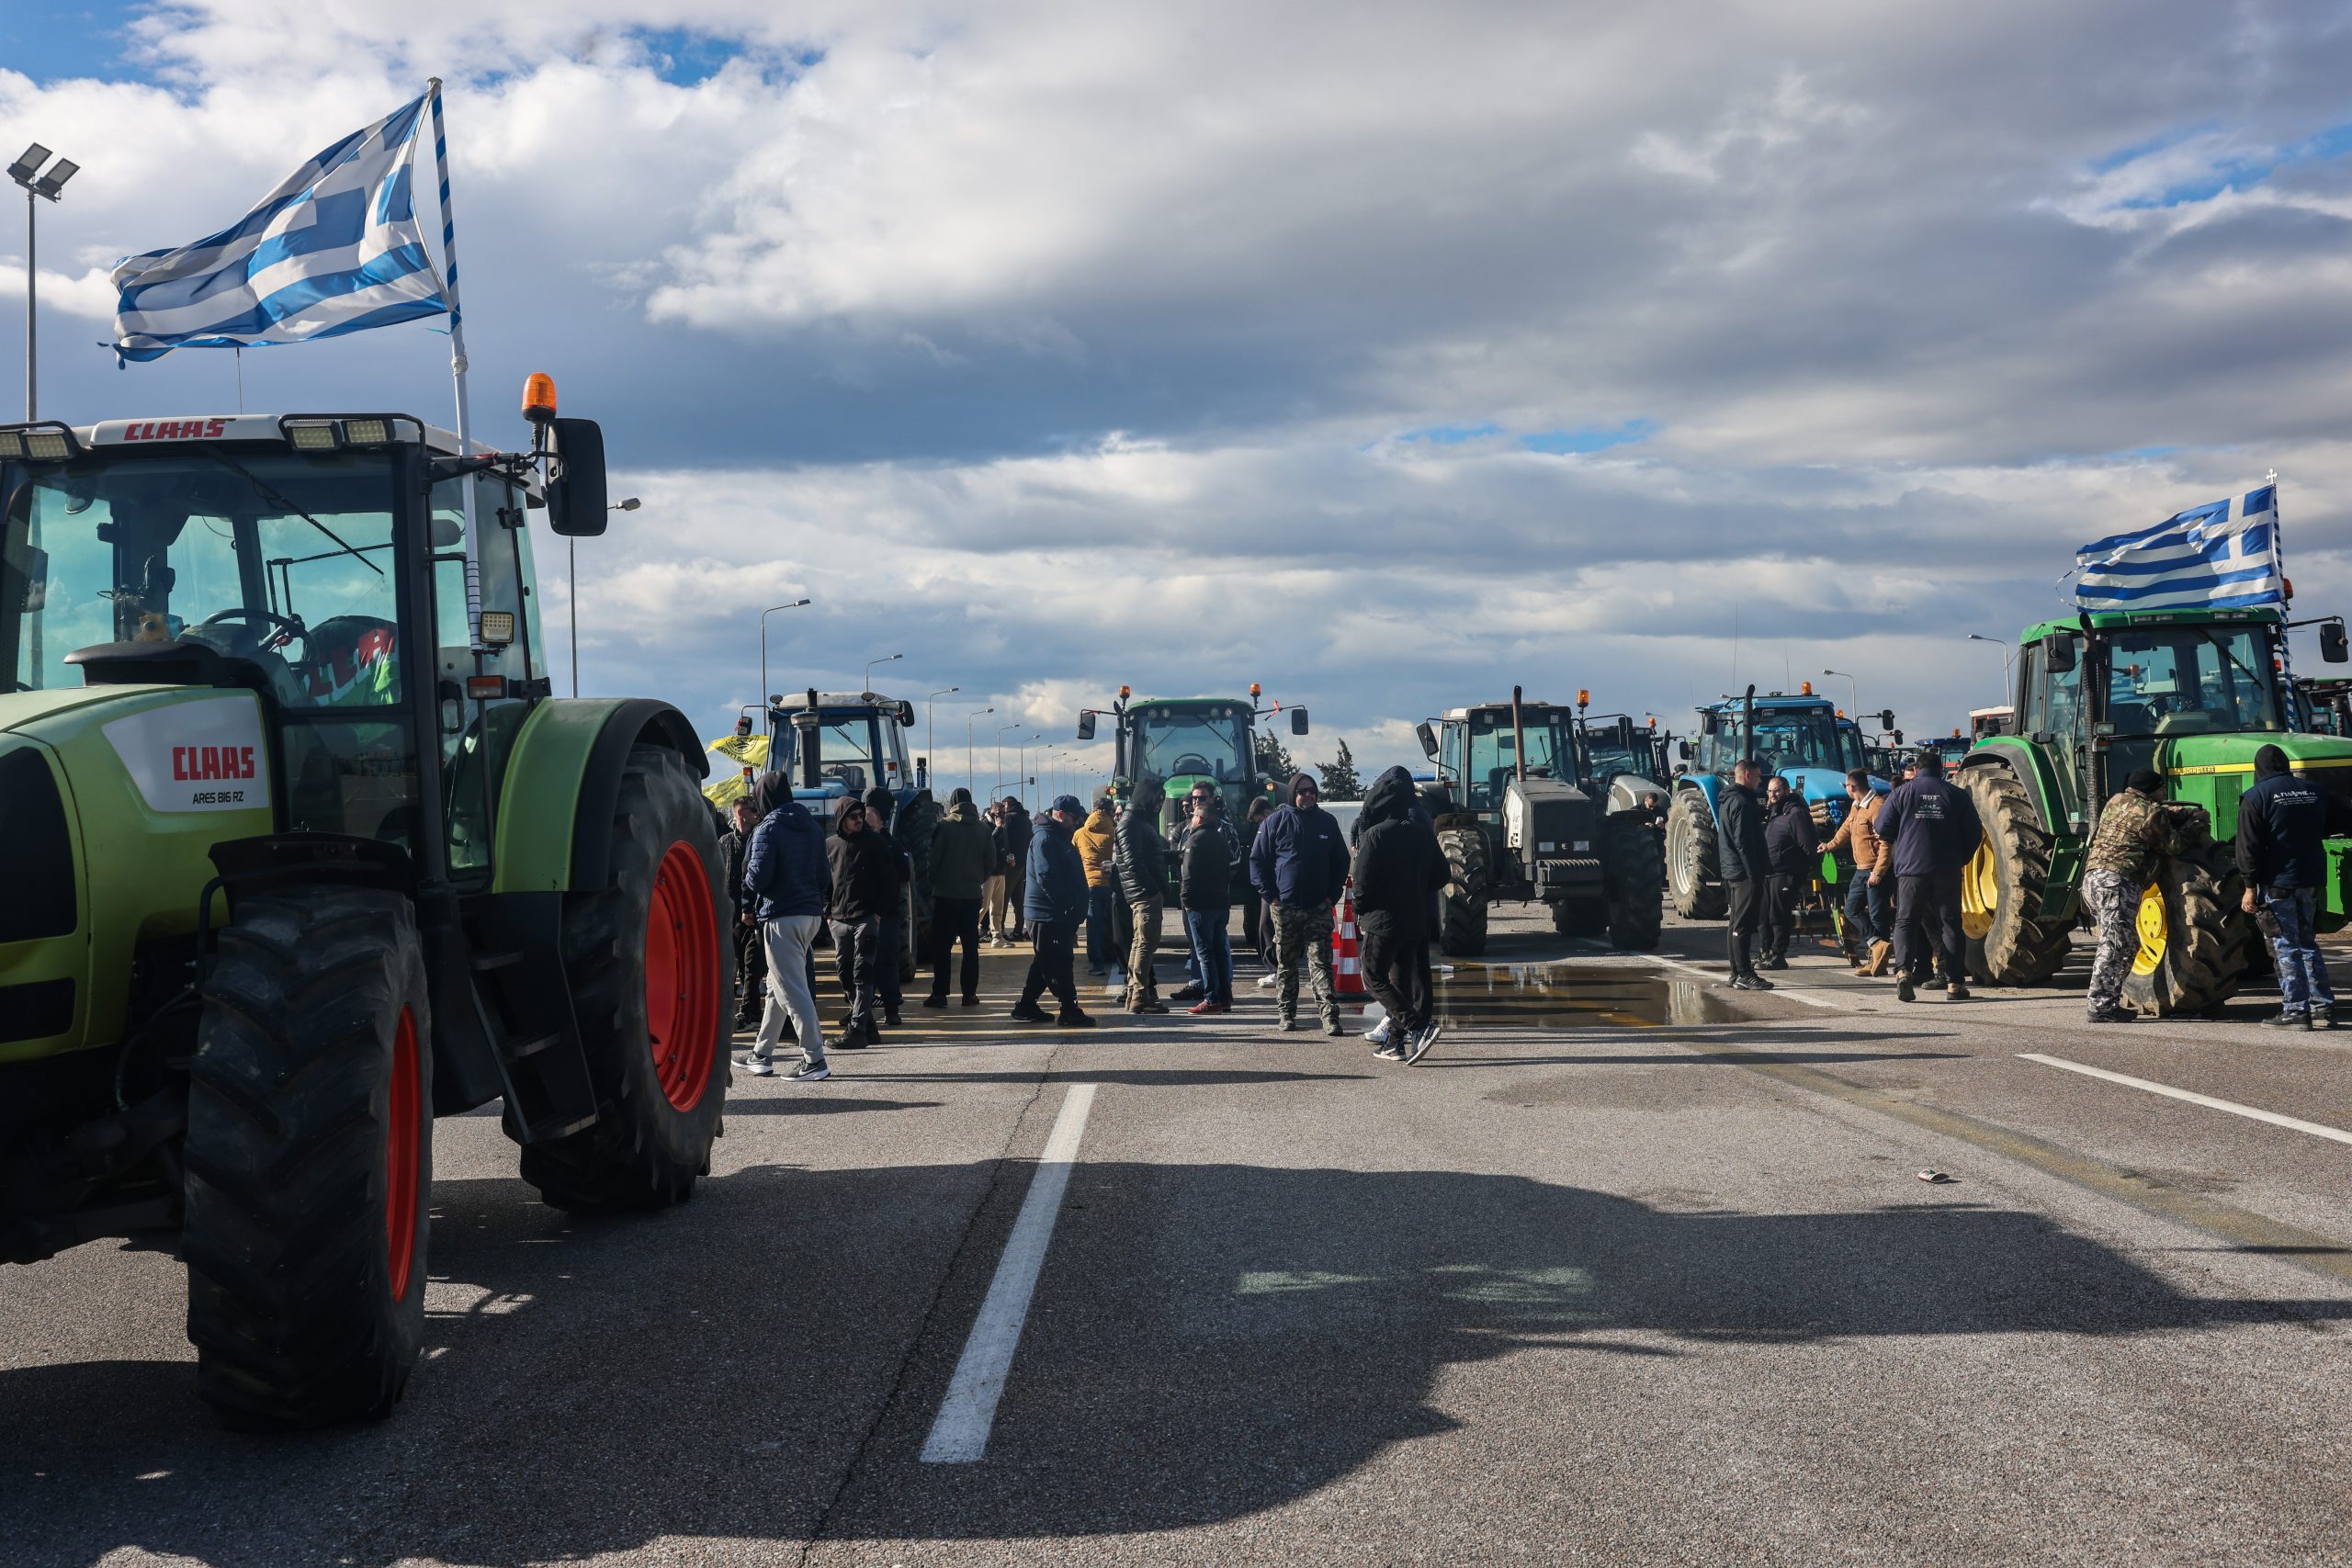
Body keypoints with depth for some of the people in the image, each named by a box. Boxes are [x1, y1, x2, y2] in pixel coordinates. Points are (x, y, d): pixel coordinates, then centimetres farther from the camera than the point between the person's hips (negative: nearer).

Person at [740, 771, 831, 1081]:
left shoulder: (768, 829, -11)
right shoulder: (811, 826, 12)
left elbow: (757, 879, -15)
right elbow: (824, 875, 13)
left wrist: (747, 879, 6)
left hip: (782, 917, -8)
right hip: (812, 913, 8)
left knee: (791, 990, -6)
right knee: (777, 986, 18)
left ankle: (814, 1060, -11)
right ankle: (762, 1054, 27)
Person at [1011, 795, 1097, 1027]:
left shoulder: (1059, 837, 19)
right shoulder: (1046, 838, -15)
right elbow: (1046, 878, -23)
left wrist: (1075, 907, 19)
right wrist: (1067, 904, -21)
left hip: (1055, 914, 11)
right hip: (1048, 913, -11)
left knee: (1046, 963, 15)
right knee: (1059, 964, -8)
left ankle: (1026, 1006, 21)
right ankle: (1069, 1011, -6)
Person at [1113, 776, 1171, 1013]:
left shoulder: (1143, 821, 22)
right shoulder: (1130, 822, -10)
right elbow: (1132, 861, -18)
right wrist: (1152, 888, -21)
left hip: (1150, 892, 11)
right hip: (1144, 893, -11)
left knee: (1142, 942, 14)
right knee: (1146, 941, -12)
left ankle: (1135, 994, 19)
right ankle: (1139, 996, -12)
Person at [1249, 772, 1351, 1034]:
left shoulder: (1327, 822, 8)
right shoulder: (1276, 821, 1)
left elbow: (1342, 862, 13)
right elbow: (1257, 860, 2)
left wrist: (1332, 896, 2)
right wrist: (1270, 896, -6)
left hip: (1319, 907, 1)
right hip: (1284, 907, -1)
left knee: (1321, 963, -5)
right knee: (1286, 963, 8)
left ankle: (1329, 1015, -9)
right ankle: (1286, 1012, 18)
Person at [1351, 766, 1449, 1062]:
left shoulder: (1376, 835, -15)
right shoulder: (1422, 832, 4)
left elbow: (1362, 881, -14)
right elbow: (1440, 875, 11)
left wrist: (1360, 911, 3)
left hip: (1384, 918, -7)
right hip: (1416, 918, 7)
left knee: (1374, 977, 1)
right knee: (1402, 978, 13)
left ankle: (1418, 1026, -13)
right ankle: (1395, 1042, 15)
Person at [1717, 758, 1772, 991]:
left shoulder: (1726, 801, 16)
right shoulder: (1742, 802, -15)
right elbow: (1744, 842, -20)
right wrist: (1755, 873, -20)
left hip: (1731, 872, 10)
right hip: (1745, 872, -10)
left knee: (1735, 925, 13)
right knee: (1743, 925, -9)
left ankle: (1737, 973, 18)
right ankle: (1744, 975, -9)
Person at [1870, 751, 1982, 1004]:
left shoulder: (1902, 793, 4)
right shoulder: (1957, 795, 6)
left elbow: (1884, 832, 1)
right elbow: (1974, 834, 7)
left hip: (1910, 869, -1)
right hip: (1948, 870, 1)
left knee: (1906, 921, 4)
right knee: (1950, 924, 9)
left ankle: (1903, 969, -19)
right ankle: (1954, 982, 6)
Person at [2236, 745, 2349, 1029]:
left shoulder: (2255, 797, -8)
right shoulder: (2314, 792, 8)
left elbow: (2249, 846, -13)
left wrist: (2251, 886, -11)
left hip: (2277, 882, -5)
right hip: (2310, 880, 5)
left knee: (2286, 948, -1)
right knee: (2307, 943, 16)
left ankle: (2295, 1011, -4)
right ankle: (2323, 1008, 14)